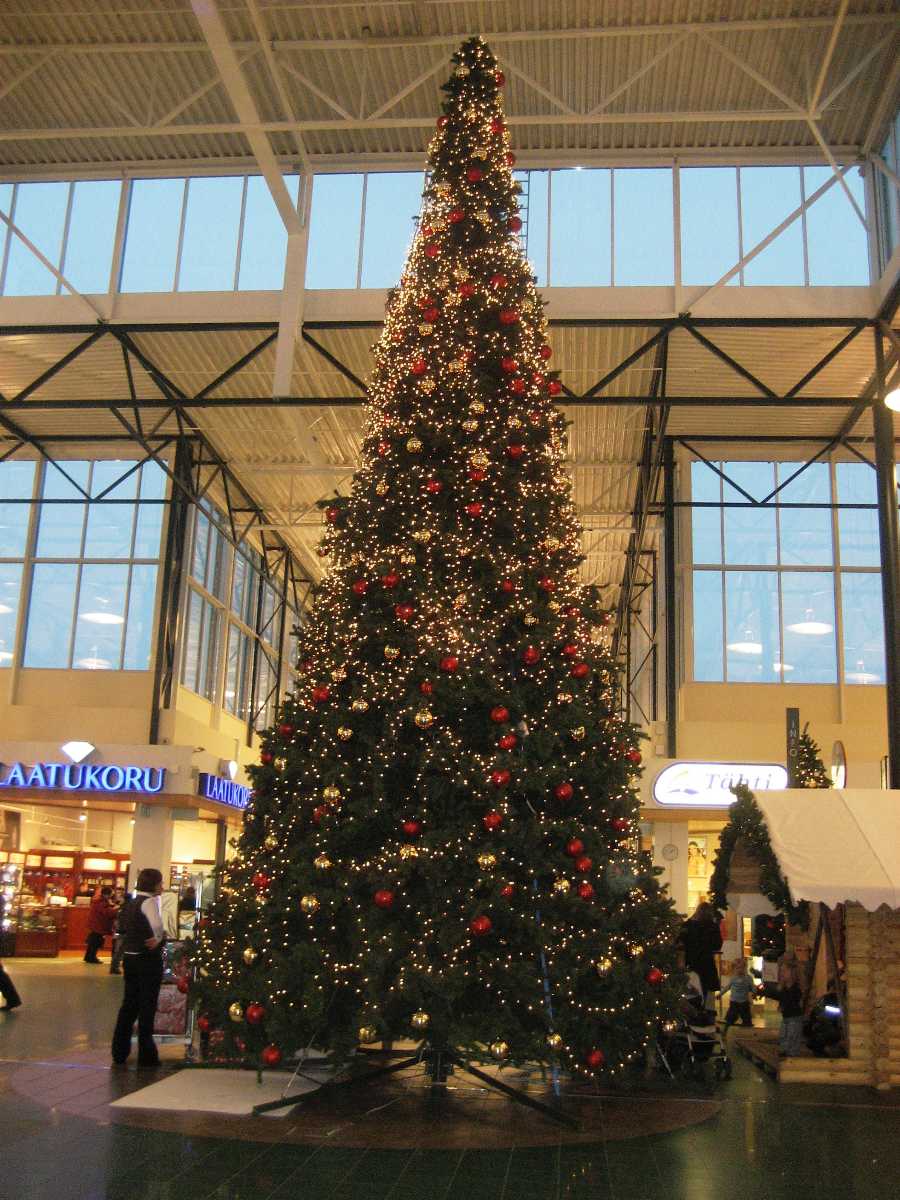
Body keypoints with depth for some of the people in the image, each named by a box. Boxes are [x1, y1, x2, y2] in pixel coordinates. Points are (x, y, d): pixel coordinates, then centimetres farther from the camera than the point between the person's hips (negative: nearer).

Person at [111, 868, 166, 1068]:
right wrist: (159, 939, -14)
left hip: (130, 957, 8)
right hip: (148, 959, -8)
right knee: (147, 1006, 1)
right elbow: (157, 925, -33)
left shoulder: (131, 902, 12)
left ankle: (120, 1051, 22)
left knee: (129, 1004, 15)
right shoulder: (150, 901, -15)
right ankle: (146, 1055, 7)